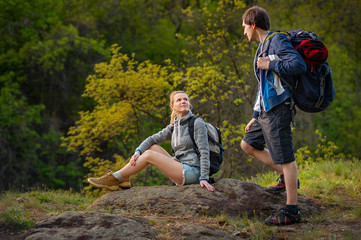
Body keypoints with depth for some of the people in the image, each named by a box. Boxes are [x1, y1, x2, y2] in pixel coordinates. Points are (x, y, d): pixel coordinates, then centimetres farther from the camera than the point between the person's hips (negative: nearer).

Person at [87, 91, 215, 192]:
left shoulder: (197, 123, -7)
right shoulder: (174, 127, 15)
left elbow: (204, 151, -13)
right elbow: (152, 139, 7)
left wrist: (204, 178, -21)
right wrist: (138, 151, -13)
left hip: (192, 172, -7)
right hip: (181, 169, 7)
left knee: (149, 155, -11)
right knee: (153, 147, 1)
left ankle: (114, 179, -5)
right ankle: (124, 180, -5)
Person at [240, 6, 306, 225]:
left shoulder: (278, 41, -9)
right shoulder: (263, 47, 20)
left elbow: (299, 65, -23)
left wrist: (270, 65, -15)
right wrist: (256, 116, 24)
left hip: (278, 108, -11)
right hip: (266, 110, 11)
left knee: (285, 158, -8)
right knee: (248, 145, 18)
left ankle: (291, 211, -4)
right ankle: (287, 177, 19)